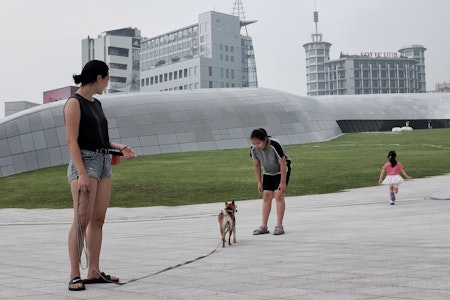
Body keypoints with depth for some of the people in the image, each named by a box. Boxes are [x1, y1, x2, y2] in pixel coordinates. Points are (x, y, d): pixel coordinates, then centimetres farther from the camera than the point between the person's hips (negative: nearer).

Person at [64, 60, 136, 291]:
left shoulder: (96, 103, 18)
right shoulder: (74, 103, -7)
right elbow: (72, 141, -14)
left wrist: (120, 147, 10)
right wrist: (82, 173, -22)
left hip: (104, 163, 8)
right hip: (85, 161, -8)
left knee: (98, 219, 7)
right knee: (82, 220, -10)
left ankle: (94, 272, 12)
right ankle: (75, 275, -7)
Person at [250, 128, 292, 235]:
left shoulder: (275, 146, -35)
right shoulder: (254, 149, -20)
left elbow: (283, 164, -25)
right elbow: (257, 165, -5)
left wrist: (283, 182, -21)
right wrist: (259, 182, -2)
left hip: (282, 170, -5)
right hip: (268, 172, 5)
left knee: (279, 195, -13)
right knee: (266, 196, -2)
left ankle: (279, 226, -9)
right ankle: (264, 226, -1)